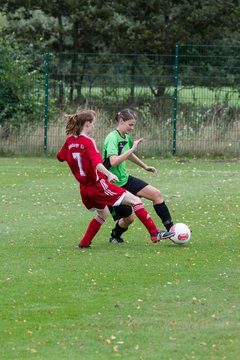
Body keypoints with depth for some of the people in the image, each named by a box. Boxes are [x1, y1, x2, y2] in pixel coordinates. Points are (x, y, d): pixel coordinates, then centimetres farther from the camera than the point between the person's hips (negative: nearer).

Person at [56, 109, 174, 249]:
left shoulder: (70, 141, 4)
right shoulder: (88, 142, -16)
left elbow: (60, 156, 22)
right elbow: (97, 163, -32)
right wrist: (109, 174, -46)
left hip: (85, 189, 8)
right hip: (98, 185, -8)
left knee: (103, 213, 30)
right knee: (135, 200, -6)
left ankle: (84, 243, 24)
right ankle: (155, 233, -13)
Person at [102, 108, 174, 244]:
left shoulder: (126, 138, 5)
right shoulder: (112, 138, -23)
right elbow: (114, 161, -38)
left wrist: (145, 167, 30)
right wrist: (132, 148, -34)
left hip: (126, 179, 8)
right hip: (114, 185, -8)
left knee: (157, 194, -4)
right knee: (128, 218, 2)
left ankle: (171, 229, 2)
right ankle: (115, 236, 33)